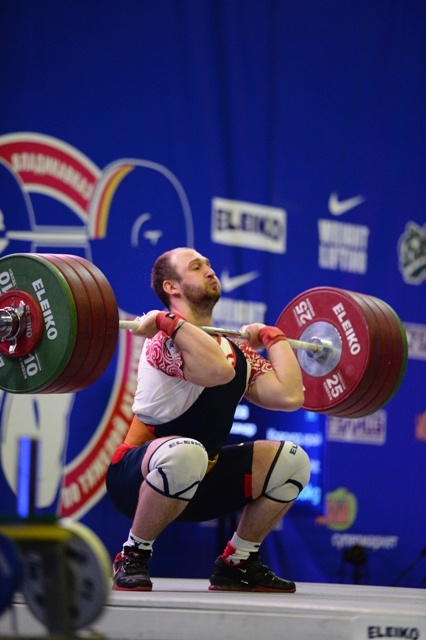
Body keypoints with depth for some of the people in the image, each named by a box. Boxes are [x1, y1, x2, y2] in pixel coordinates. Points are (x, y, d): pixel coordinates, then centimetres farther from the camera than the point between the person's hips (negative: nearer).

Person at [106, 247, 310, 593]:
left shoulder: (237, 349, 9)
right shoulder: (167, 338, -17)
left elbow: (289, 395, -6)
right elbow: (219, 371, -38)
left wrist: (272, 337, 9)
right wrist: (167, 322, -29)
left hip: (197, 480, 7)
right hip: (138, 479, -7)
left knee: (292, 461, -3)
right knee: (186, 453, -40)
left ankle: (237, 564, 9)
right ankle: (133, 557, -18)